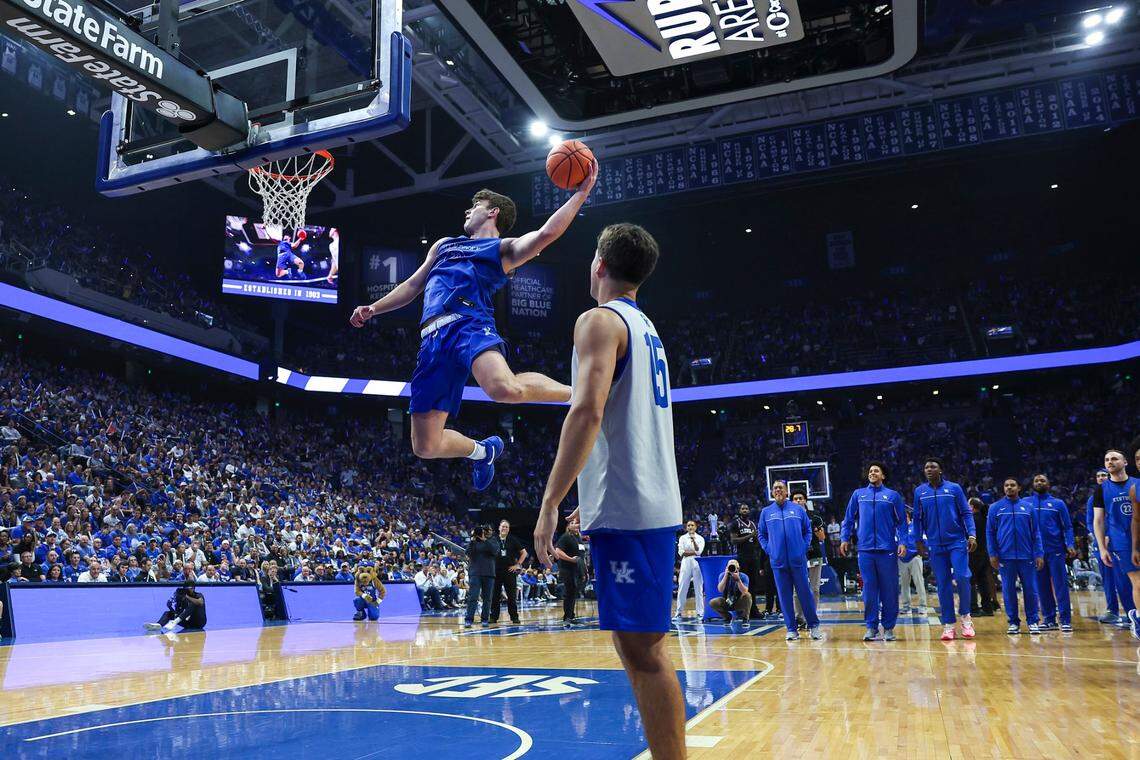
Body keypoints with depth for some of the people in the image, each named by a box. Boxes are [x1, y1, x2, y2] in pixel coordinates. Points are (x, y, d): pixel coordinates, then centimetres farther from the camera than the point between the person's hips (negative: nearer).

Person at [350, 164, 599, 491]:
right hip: (433, 341, 6)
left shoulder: (504, 248, 15)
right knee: (425, 446, 1)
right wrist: (373, 309, 29)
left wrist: (581, 192, -10)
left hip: (470, 326, -6)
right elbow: (413, 285, 39)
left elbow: (545, 233, -3)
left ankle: (575, 393, -11)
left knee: (505, 388, -40)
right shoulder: (444, 244, 35)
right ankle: (483, 450, 32)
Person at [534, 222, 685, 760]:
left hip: (625, 509, -9)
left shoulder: (600, 319, -7)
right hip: (654, 504, 9)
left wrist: (550, 503, -19)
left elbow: (587, 411, -21)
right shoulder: (646, 327, 21)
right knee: (636, 644, 16)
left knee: (643, 650, -5)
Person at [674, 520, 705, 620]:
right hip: (685, 564, 1)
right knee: (682, 588, 1)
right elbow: (681, 552, -2)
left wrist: (693, 540, -16)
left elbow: (699, 551, -8)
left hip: (697, 564, -1)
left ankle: (700, 613, 4)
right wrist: (694, 552, -7)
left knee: (699, 589, -1)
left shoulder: (700, 538, 7)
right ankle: (679, 612, 7)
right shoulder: (682, 538, 9)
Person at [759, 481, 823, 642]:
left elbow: (807, 530, 9)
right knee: (784, 595, 5)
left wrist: (804, 547, -2)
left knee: (805, 592, 1)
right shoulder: (766, 512, 8)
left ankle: (813, 625, 13)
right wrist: (768, 549, 2)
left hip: (798, 559, -1)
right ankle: (791, 629, 13)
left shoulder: (798, 509, 6)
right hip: (778, 561, 1)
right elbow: (761, 534, 14)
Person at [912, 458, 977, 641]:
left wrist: (972, 534, -10)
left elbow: (966, 513, 0)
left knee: (962, 577, -13)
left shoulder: (954, 488, 1)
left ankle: (965, 616, 9)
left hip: (957, 541, -2)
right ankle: (948, 625, 10)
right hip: (935, 545, 2)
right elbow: (917, 518, 12)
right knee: (943, 584, 3)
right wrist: (918, 539, 5)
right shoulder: (919, 492, 7)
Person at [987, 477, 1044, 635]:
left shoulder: (1028, 506, 7)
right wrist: (992, 554, -4)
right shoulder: (995, 507, 5)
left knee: (1030, 589, 1)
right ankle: (1013, 622, 14)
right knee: (1008, 590, 4)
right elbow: (990, 532, 4)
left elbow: (1035, 532, 6)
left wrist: (1039, 554, -1)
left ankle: (1032, 621, 13)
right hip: (1005, 556, 0)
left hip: (1026, 556, 0)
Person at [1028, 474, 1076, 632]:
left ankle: (1066, 620, -1)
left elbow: (1067, 527, 4)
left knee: (1060, 585, -5)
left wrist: (1070, 545, -10)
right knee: (1042, 587, 6)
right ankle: (1049, 619, 14)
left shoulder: (1058, 503, 6)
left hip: (1055, 550, -2)